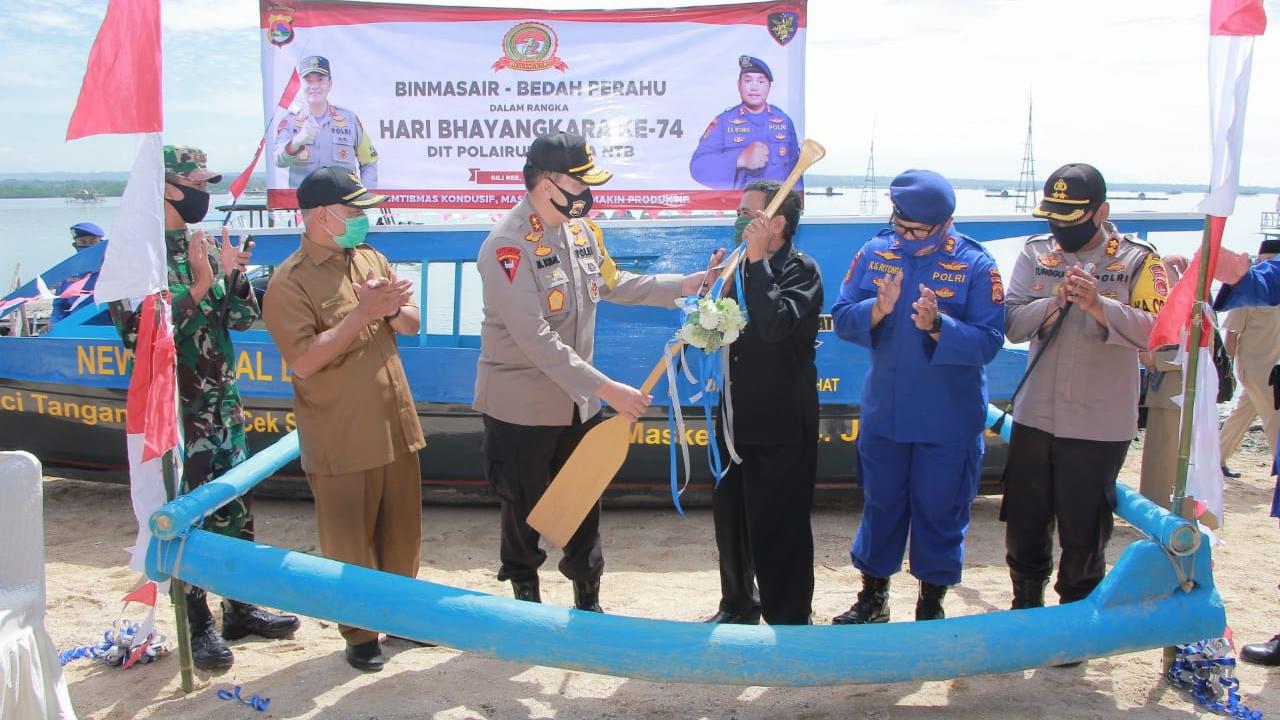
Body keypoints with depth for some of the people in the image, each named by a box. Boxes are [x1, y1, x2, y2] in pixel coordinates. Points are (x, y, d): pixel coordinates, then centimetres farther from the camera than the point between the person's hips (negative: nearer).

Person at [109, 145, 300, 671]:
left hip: (223, 403, 7)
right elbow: (140, 333, -20)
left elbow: (243, 317, 10)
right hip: (176, 411, -7)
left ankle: (240, 608, 27)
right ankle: (200, 626, 14)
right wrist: (199, 286, -22)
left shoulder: (207, 246, 8)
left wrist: (234, 275, -8)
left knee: (237, 507, 13)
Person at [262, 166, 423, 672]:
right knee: (350, 542, 6)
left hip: (395, 427, 6)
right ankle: (359, 633, 24)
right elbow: (304, 361, -22)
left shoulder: (371, 259, 8)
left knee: (402, 532, 17)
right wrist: (362, 312, -25)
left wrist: (390, 308, -12)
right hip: (340, 441, -6)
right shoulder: (290, 282, -13)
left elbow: (411, 324, 11)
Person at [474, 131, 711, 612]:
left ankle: (588, 601, 33)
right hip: (521, 408, -6)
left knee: (585, 507, 15)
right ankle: (527, 601, 32)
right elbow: (536, 341, -29)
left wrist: (683, 285, 8)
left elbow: (614, 284, 18)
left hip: (577, 402, 6)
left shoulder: (582, 229, 1)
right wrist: (607, 388, -31)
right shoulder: (507, 246, -23)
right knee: (524, 513, 11)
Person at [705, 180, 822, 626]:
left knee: (778, 529, 0)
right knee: (730, 520, 17)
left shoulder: (802, 270, -11)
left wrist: (757, 260, -22)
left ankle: (789, 622, 16)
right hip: (736, 418, 7)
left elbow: (774, 325, -29)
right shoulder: (741, 267, 9)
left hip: (781, 426, -7)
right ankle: (738, 605, 36)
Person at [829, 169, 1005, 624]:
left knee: (940, 510, 8)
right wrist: (877, 309, -23)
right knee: (880, 504, 15)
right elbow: (841, 318, -3)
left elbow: (988, 342, -15)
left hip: (949, 421, -3)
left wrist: (937, 326, -30)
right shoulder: (874, 253, -1)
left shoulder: (975, 265, -10)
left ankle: (932, 603, 27)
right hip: (883, 412, 3)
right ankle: (873, 595, 32)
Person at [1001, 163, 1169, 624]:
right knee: (1024, 522, 14)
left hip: (1099, 426, -3)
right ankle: (1026, 606, 34)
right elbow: (1013, 324, -5)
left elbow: (1154, 330, -17)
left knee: (1083, 534, 7)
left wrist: (1098, 305, -31)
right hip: (1034, 418, 4)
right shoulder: (1035, 254, 4)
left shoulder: (1137, 260, -5)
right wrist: (1054, 303, -23)